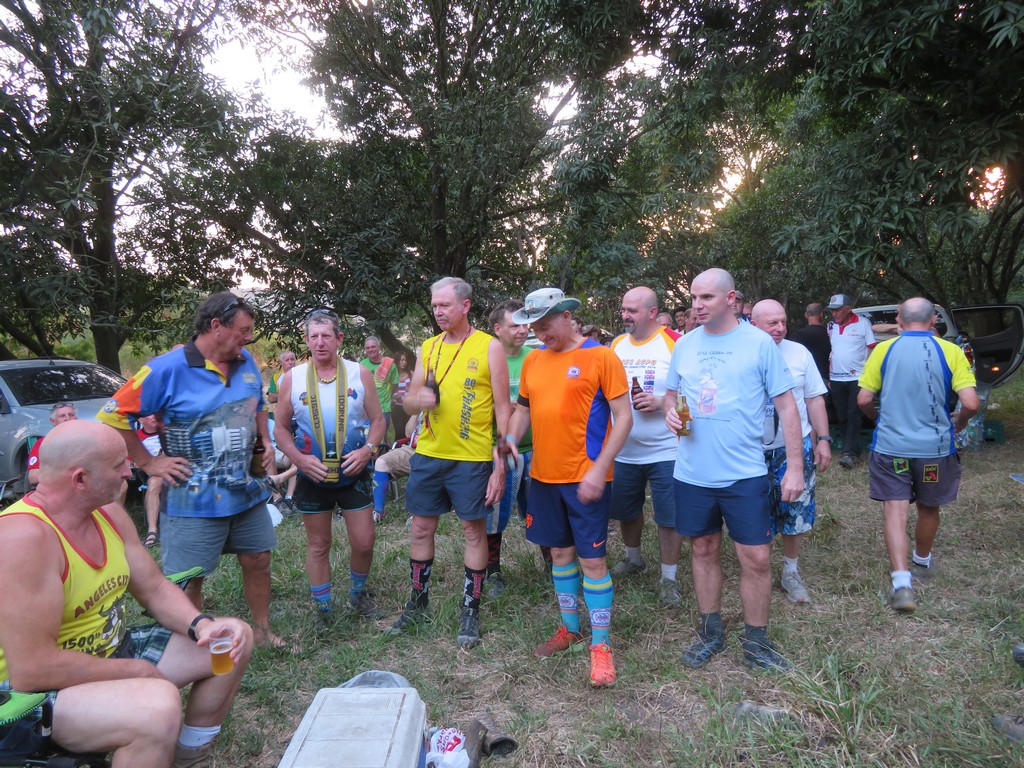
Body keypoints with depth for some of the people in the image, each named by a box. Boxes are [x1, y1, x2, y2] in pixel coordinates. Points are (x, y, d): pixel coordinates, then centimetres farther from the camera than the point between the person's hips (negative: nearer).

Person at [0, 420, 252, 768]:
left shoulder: (108, 513, -1)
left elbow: (155, 589, 6)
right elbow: (32, 669, -30)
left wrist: (201, 624, -14)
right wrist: (137, 671, -19)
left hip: (111, 653, 9)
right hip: (39, 689, -9)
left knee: (234, 641, 5)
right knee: (160, 705, -36)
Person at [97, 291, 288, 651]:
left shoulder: (246, 362, 4)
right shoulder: (169, 368, -15)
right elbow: (112, 416, -12)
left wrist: (265, 442, 9)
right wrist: (149, 463, -11)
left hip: (247, 490, 6)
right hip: (194, 499, -6)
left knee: (258, 561, 17)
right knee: (188, 581, 6)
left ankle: (262, 631, 36)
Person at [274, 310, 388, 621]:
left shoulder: (360, 373, -2)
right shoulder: (293, 378, -1)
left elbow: (377, 419, 3)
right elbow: (281, 427, 3)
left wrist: (368, 449, -15)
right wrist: (299, 458, -13)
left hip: (353, 472, 0)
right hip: (312, 475, 0)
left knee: (364, 541, 5)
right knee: (318, 545, 12)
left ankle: (358, 594, 33)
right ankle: (324, 610, 27)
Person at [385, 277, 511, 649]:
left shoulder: (489, 347, -5)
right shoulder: (428, 347, 9)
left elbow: (502, 408, -6)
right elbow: (409, 402, 11)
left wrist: (500, 463, -11)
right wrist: (420, 399, -14)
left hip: (472, 456, -4)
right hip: (428, 452, 5)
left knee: (474, 529, 5)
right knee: (421, 526, 12)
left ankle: (471, 609, 20)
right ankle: (418, 602, 30)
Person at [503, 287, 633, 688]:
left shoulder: (601, 356, -9)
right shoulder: (533, 360, 7)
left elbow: (623, 417, -11)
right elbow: (523, 408, 18)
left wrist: (598, 470, -19)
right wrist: (511, 438, -2)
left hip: (586, 478, -5)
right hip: (543, 475, 6)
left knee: (592, 559, 1)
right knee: (560, 552, 17)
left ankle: (601, 645, 16)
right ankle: (570, 629, 34)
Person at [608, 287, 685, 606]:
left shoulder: (674, 343, -10)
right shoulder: (616, 345, 6)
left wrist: (661, 403, -21)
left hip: (665, 451, -5)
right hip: (623, 451, 5)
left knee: (669, 517, 4)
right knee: (626, 510, 19)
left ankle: (668, 577, 22)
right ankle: (633, 558, 43)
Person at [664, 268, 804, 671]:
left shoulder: (759, 343, -5)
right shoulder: (684, 344, 6)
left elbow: (786, 405, -4)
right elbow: (671, 393, 18)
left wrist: (795, 467, -8)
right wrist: (670, 412, -6)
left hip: (744, 473, -3)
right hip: (692, 471, 4)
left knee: (756, 558, 1)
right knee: (703, 550, 14)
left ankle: (756, 642, 22)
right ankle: (710, 632, 32)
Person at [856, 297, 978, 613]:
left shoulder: (883, 350, -4)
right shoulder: (951, 352, -6)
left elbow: (863, 400, -4)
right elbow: (970, 403, -13)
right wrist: (959, 423, 8)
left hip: (890, 447, -1)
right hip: (935, 448, 1)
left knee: (895, 512, 1)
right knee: (928, 508, 22)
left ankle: (902, 583, -10)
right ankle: (922, 562, 43)